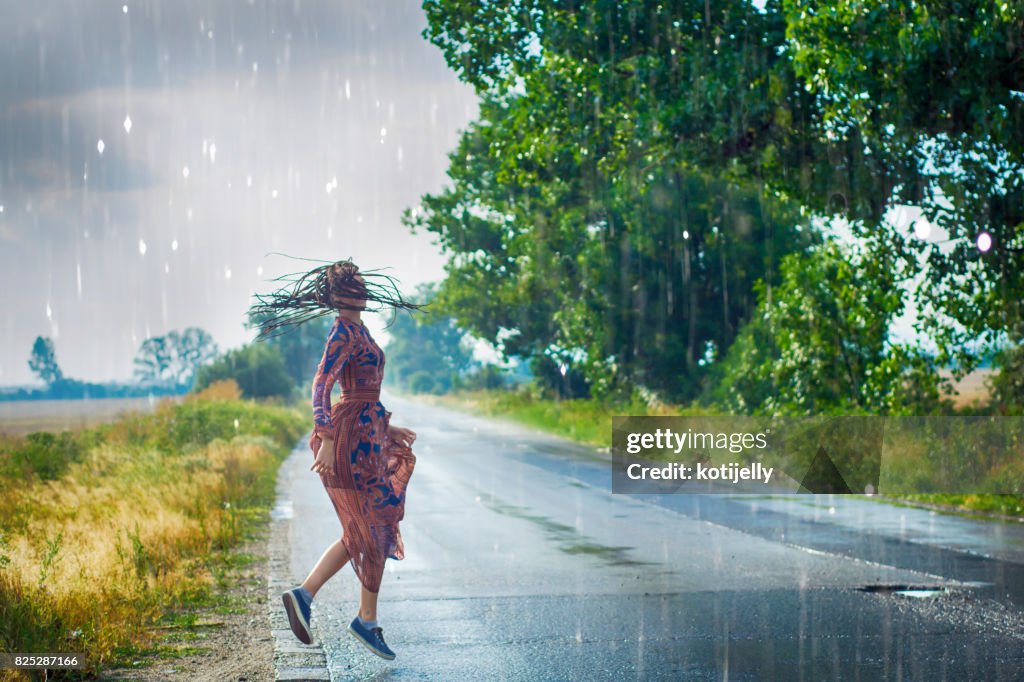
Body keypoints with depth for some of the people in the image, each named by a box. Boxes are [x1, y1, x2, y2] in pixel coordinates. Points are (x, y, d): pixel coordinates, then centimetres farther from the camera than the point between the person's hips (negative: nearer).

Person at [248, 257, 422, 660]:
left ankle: (303, 594, 8)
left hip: (367, 434, 9)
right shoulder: (344, 331, -13)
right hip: (353, 436, -9)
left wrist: (387, 428, 27)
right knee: (376, 531, 1)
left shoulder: (358, 331, 16)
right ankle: (367, 621, 10)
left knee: (361, 533, 13)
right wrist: (326, 439, -28)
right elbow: (321, 385, -21)